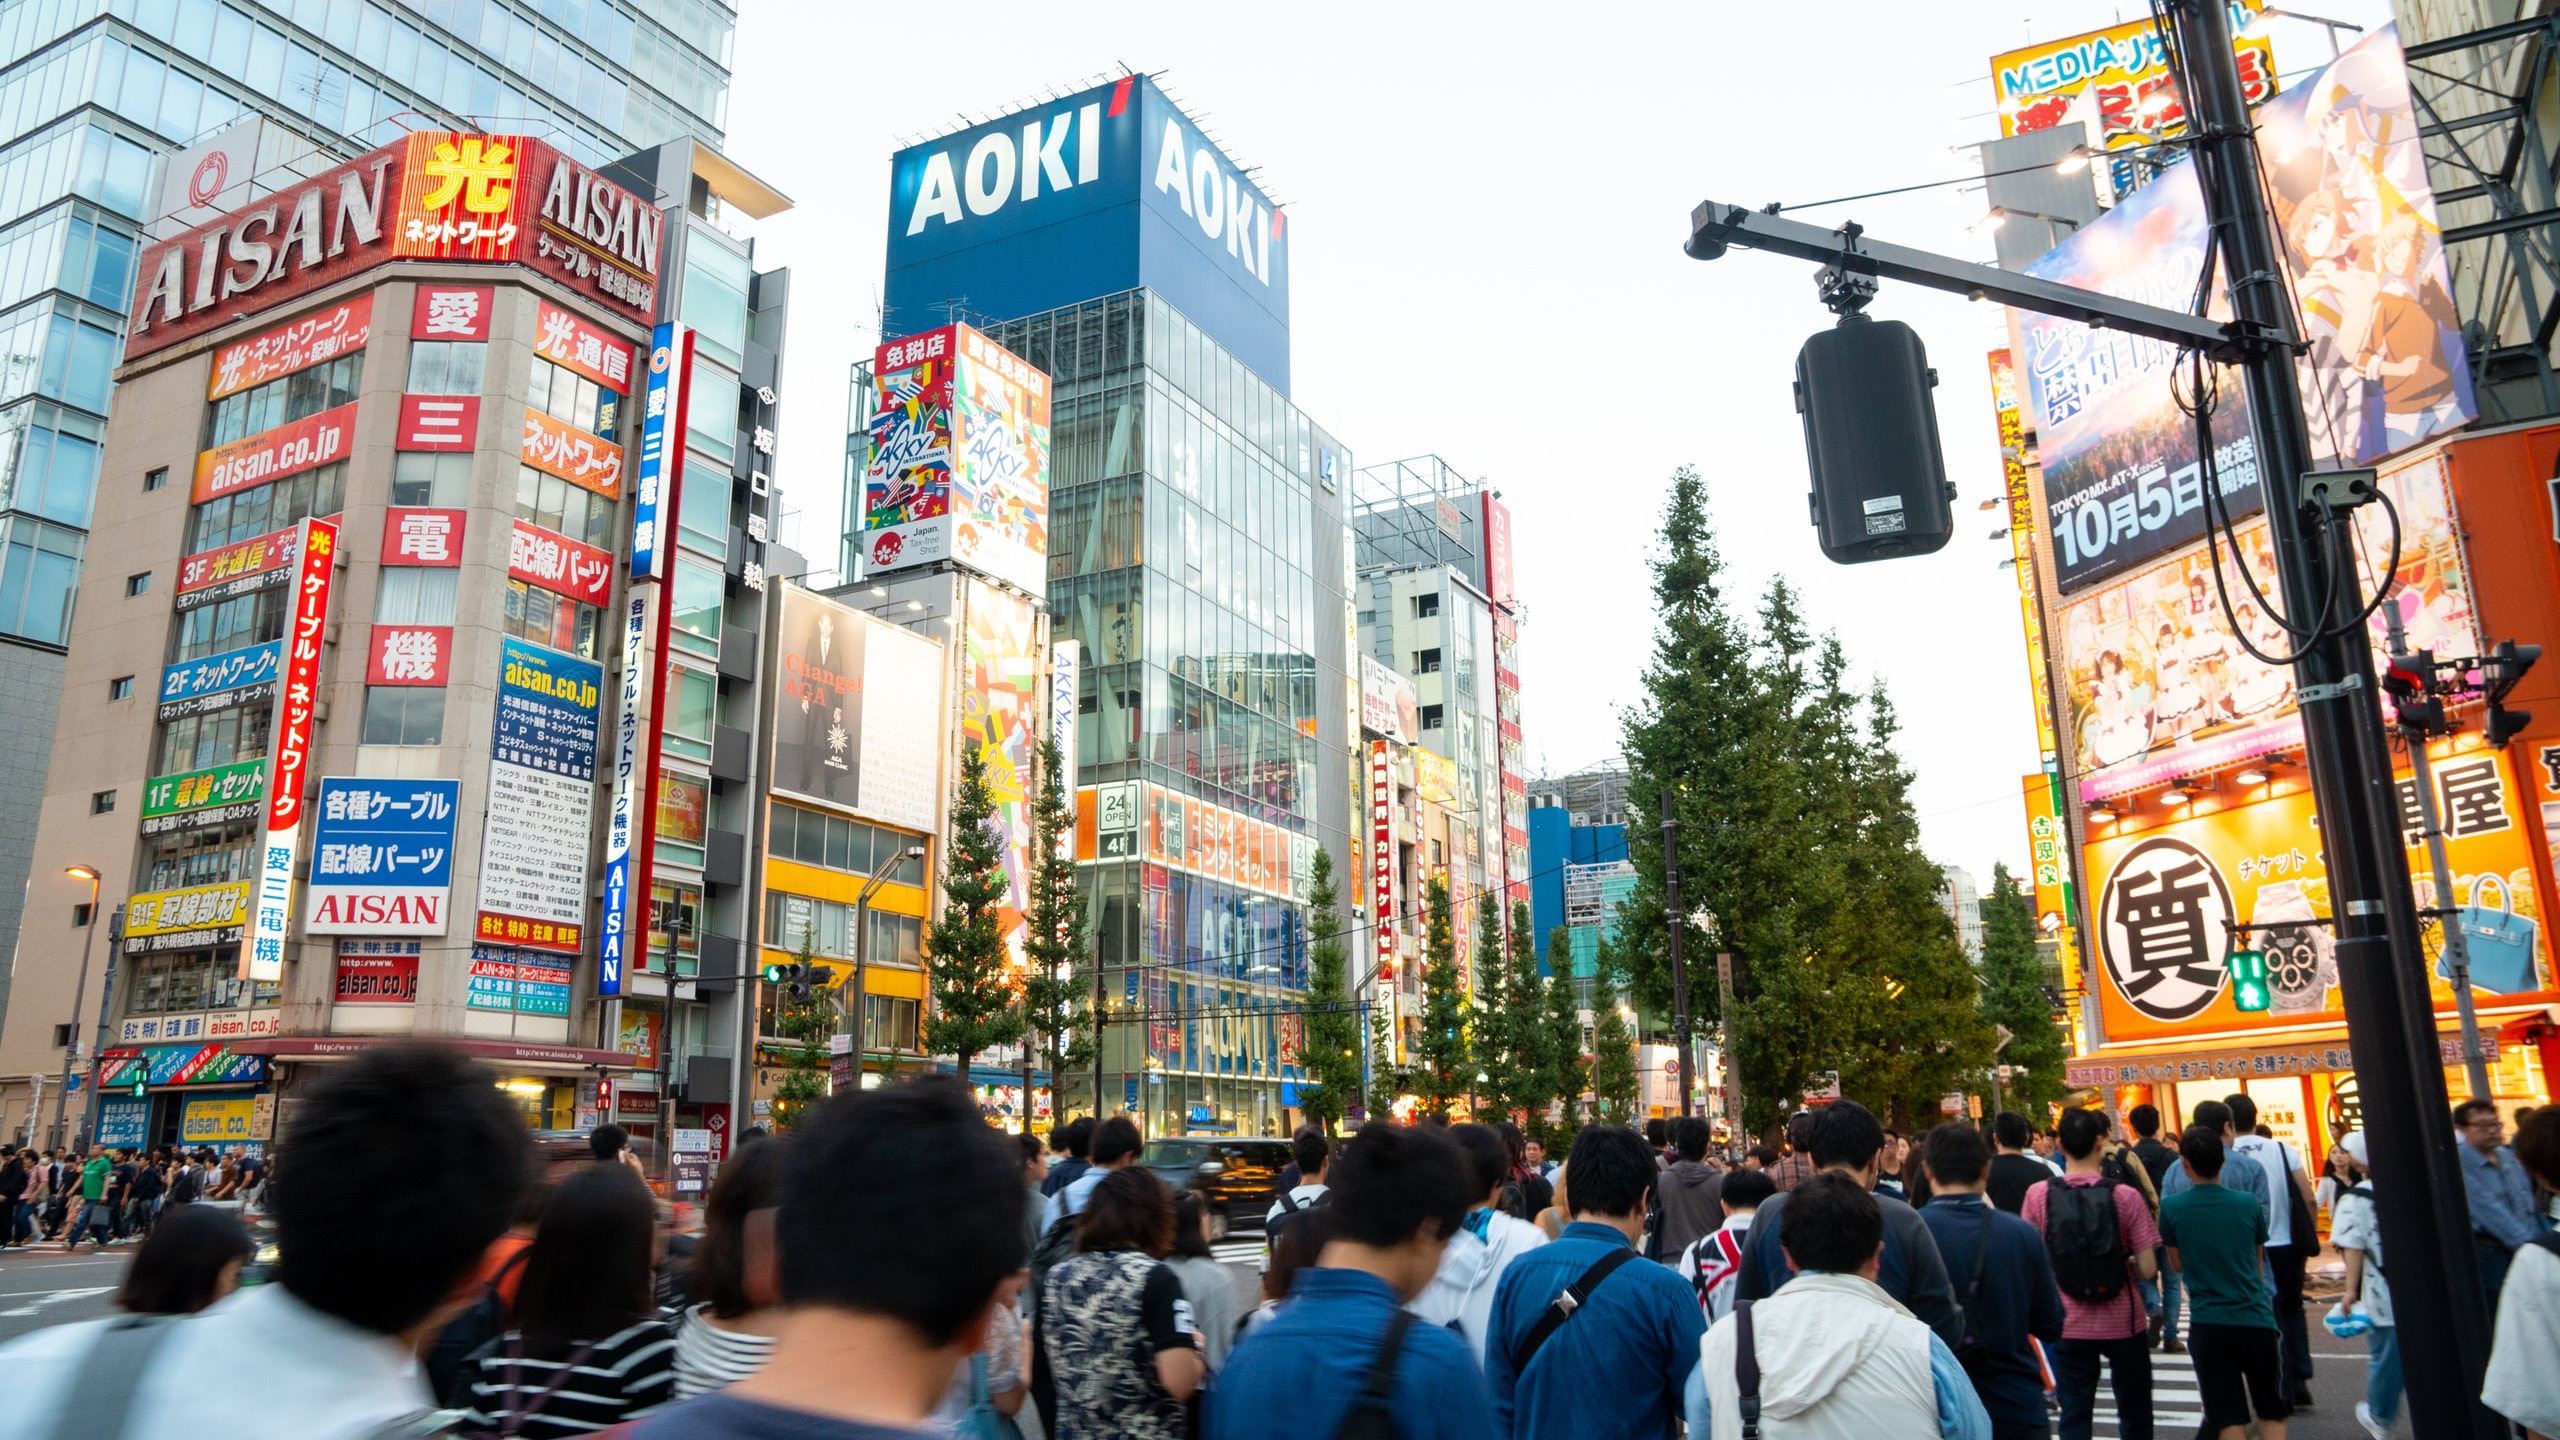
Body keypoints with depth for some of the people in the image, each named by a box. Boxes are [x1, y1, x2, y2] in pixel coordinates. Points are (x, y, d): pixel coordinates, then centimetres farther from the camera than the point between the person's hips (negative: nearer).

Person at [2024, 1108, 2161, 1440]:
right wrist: (2123, 1264, 9)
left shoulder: (2038, 1196, -9)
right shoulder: (2126, 1196, -12)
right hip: (2124, 1324, 0)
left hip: (2069, 1324, 0)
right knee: (2134, 1412, 18)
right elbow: (2148, 1269, -12)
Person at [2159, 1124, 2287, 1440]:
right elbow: (2259, 1261, 11)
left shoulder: (2171, 1207, -8)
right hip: (2254, 1319, 1)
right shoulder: (2249, 1204, -4)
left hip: (2207, 1323, -1)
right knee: (2272, 1412, 14)